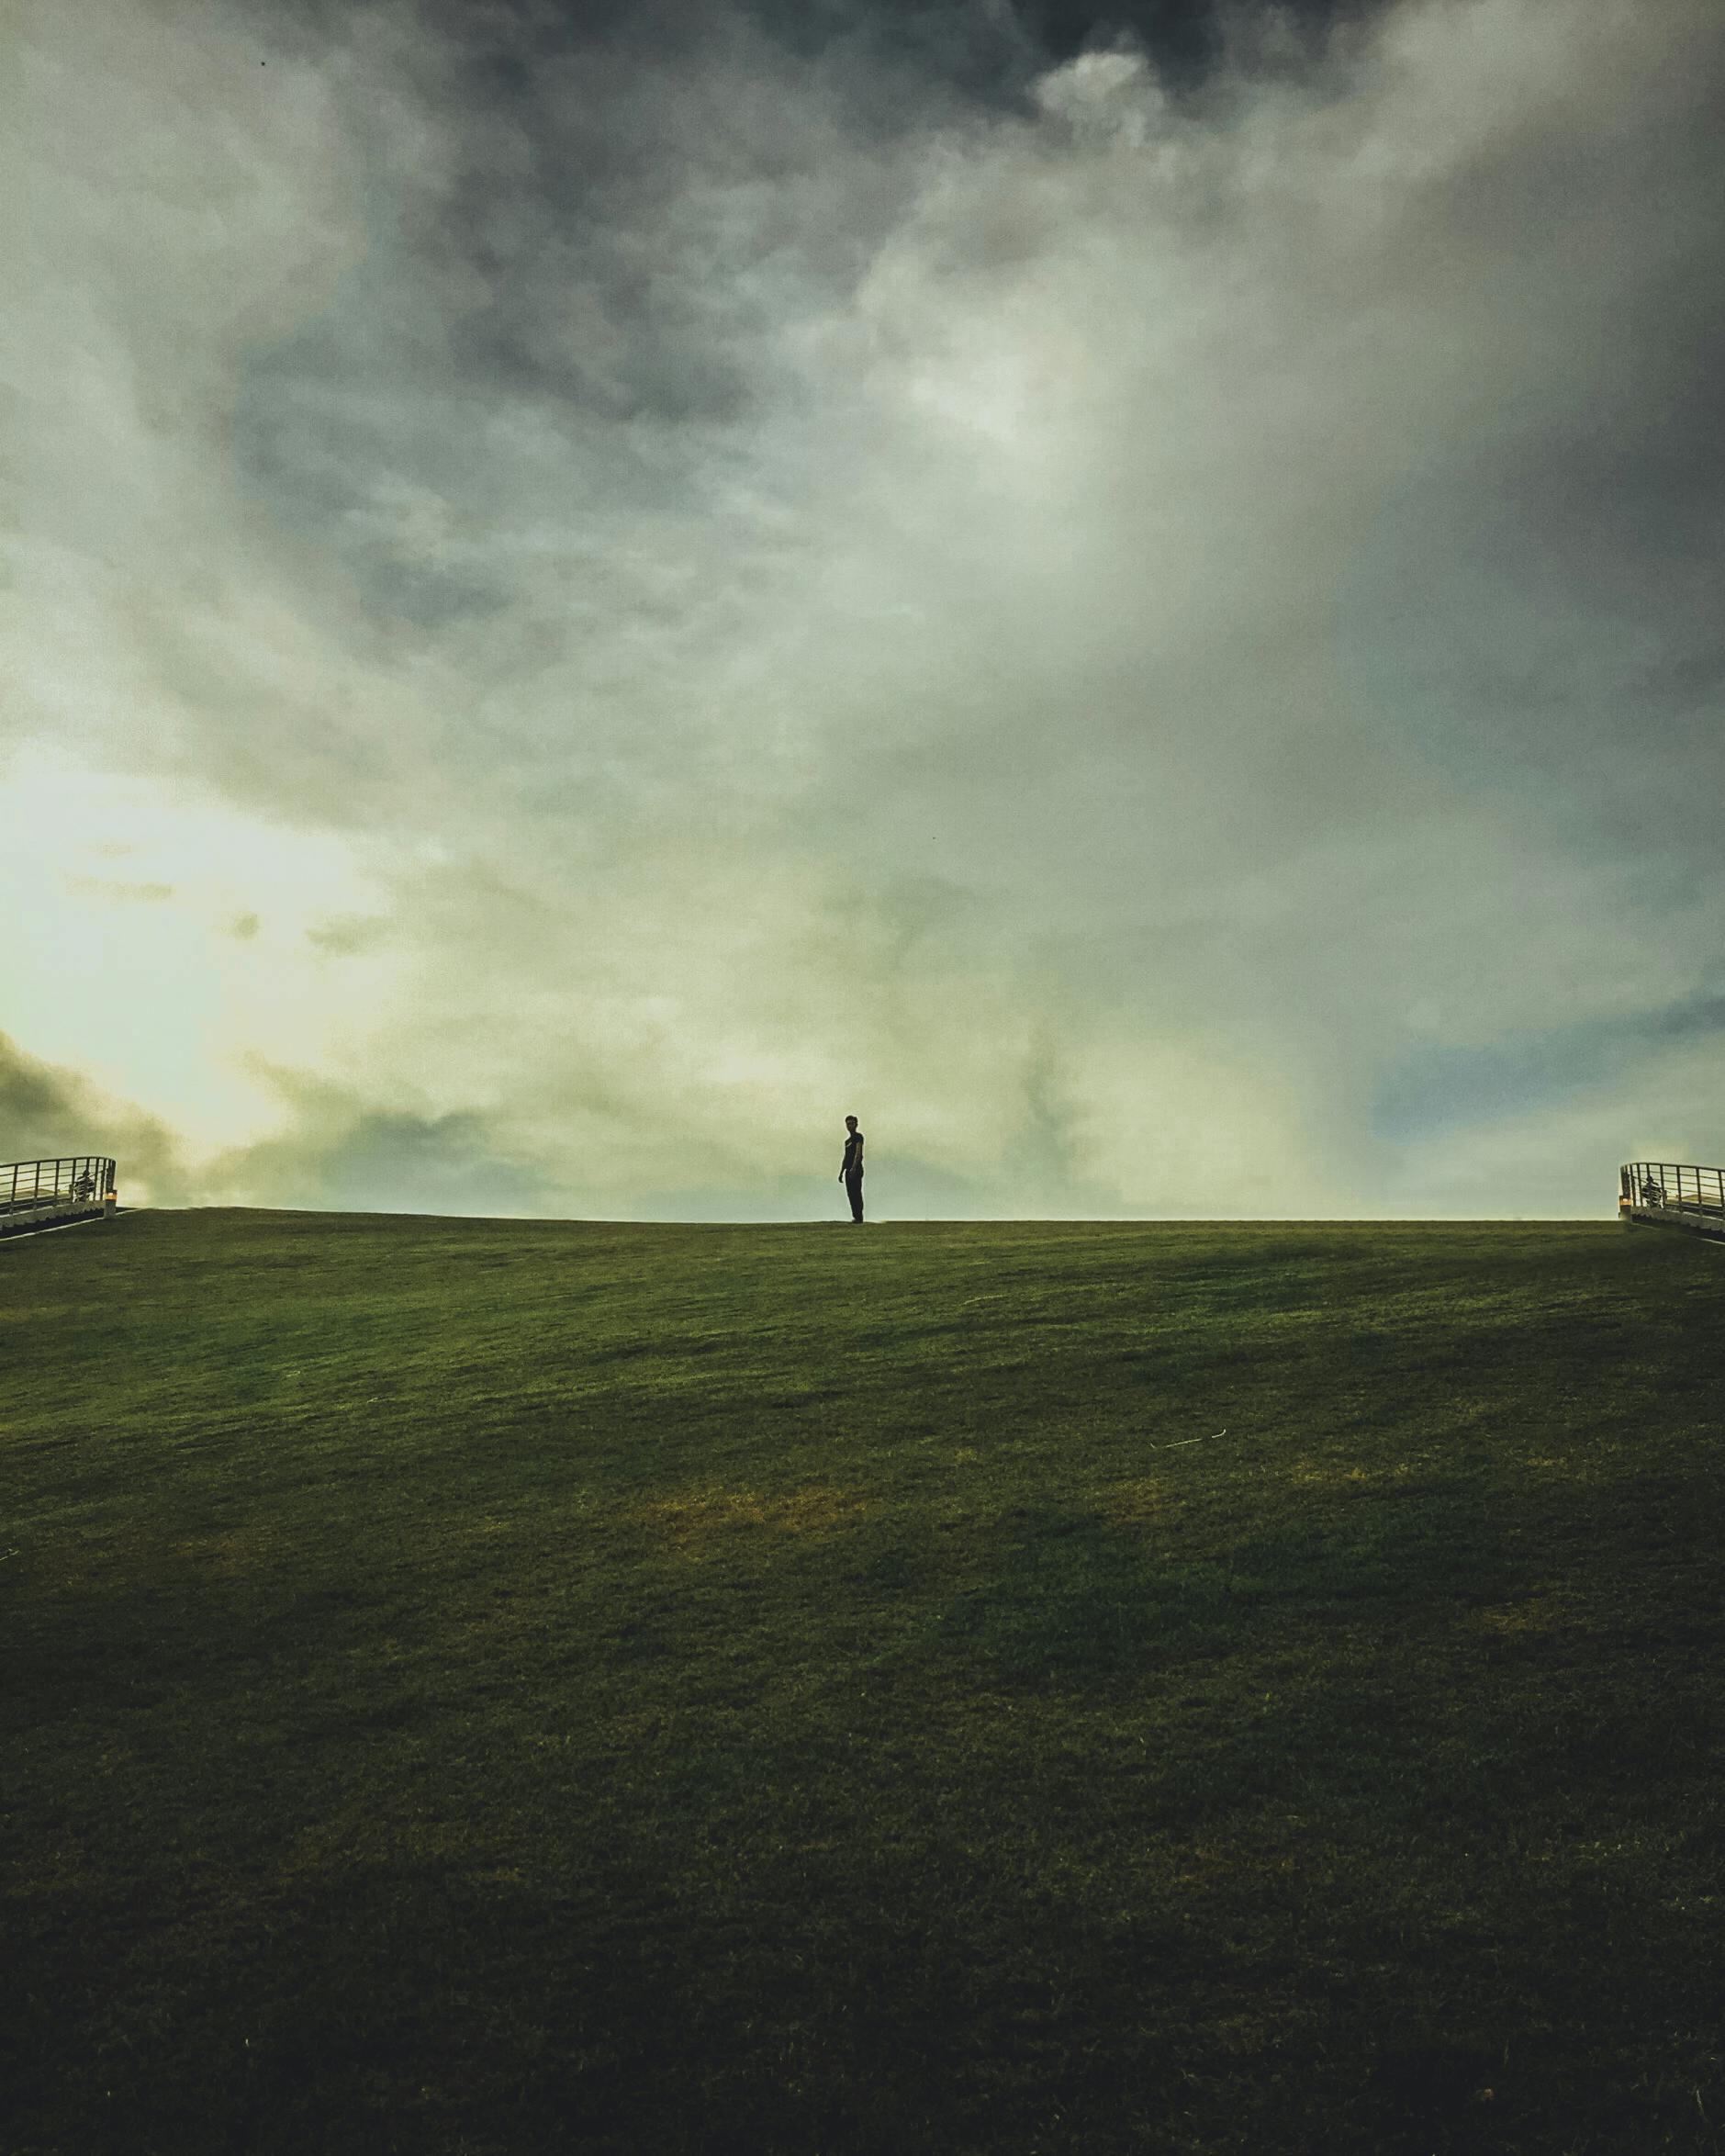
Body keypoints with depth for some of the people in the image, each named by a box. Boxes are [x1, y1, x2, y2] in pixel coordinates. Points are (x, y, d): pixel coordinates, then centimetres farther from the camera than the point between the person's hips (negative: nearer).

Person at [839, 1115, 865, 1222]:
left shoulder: (858, 1137, -4)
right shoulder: (847, 1141, 23)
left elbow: (858, 1153, -15)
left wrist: (853, 1168, -25)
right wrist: (841, 1172, 21)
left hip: (856, 1170, -9)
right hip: (849, 1171, 9)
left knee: (856, 1193, -13)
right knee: (850, 1194, 6)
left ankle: (858, 1216, -15)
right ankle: (855, 1216, 8)